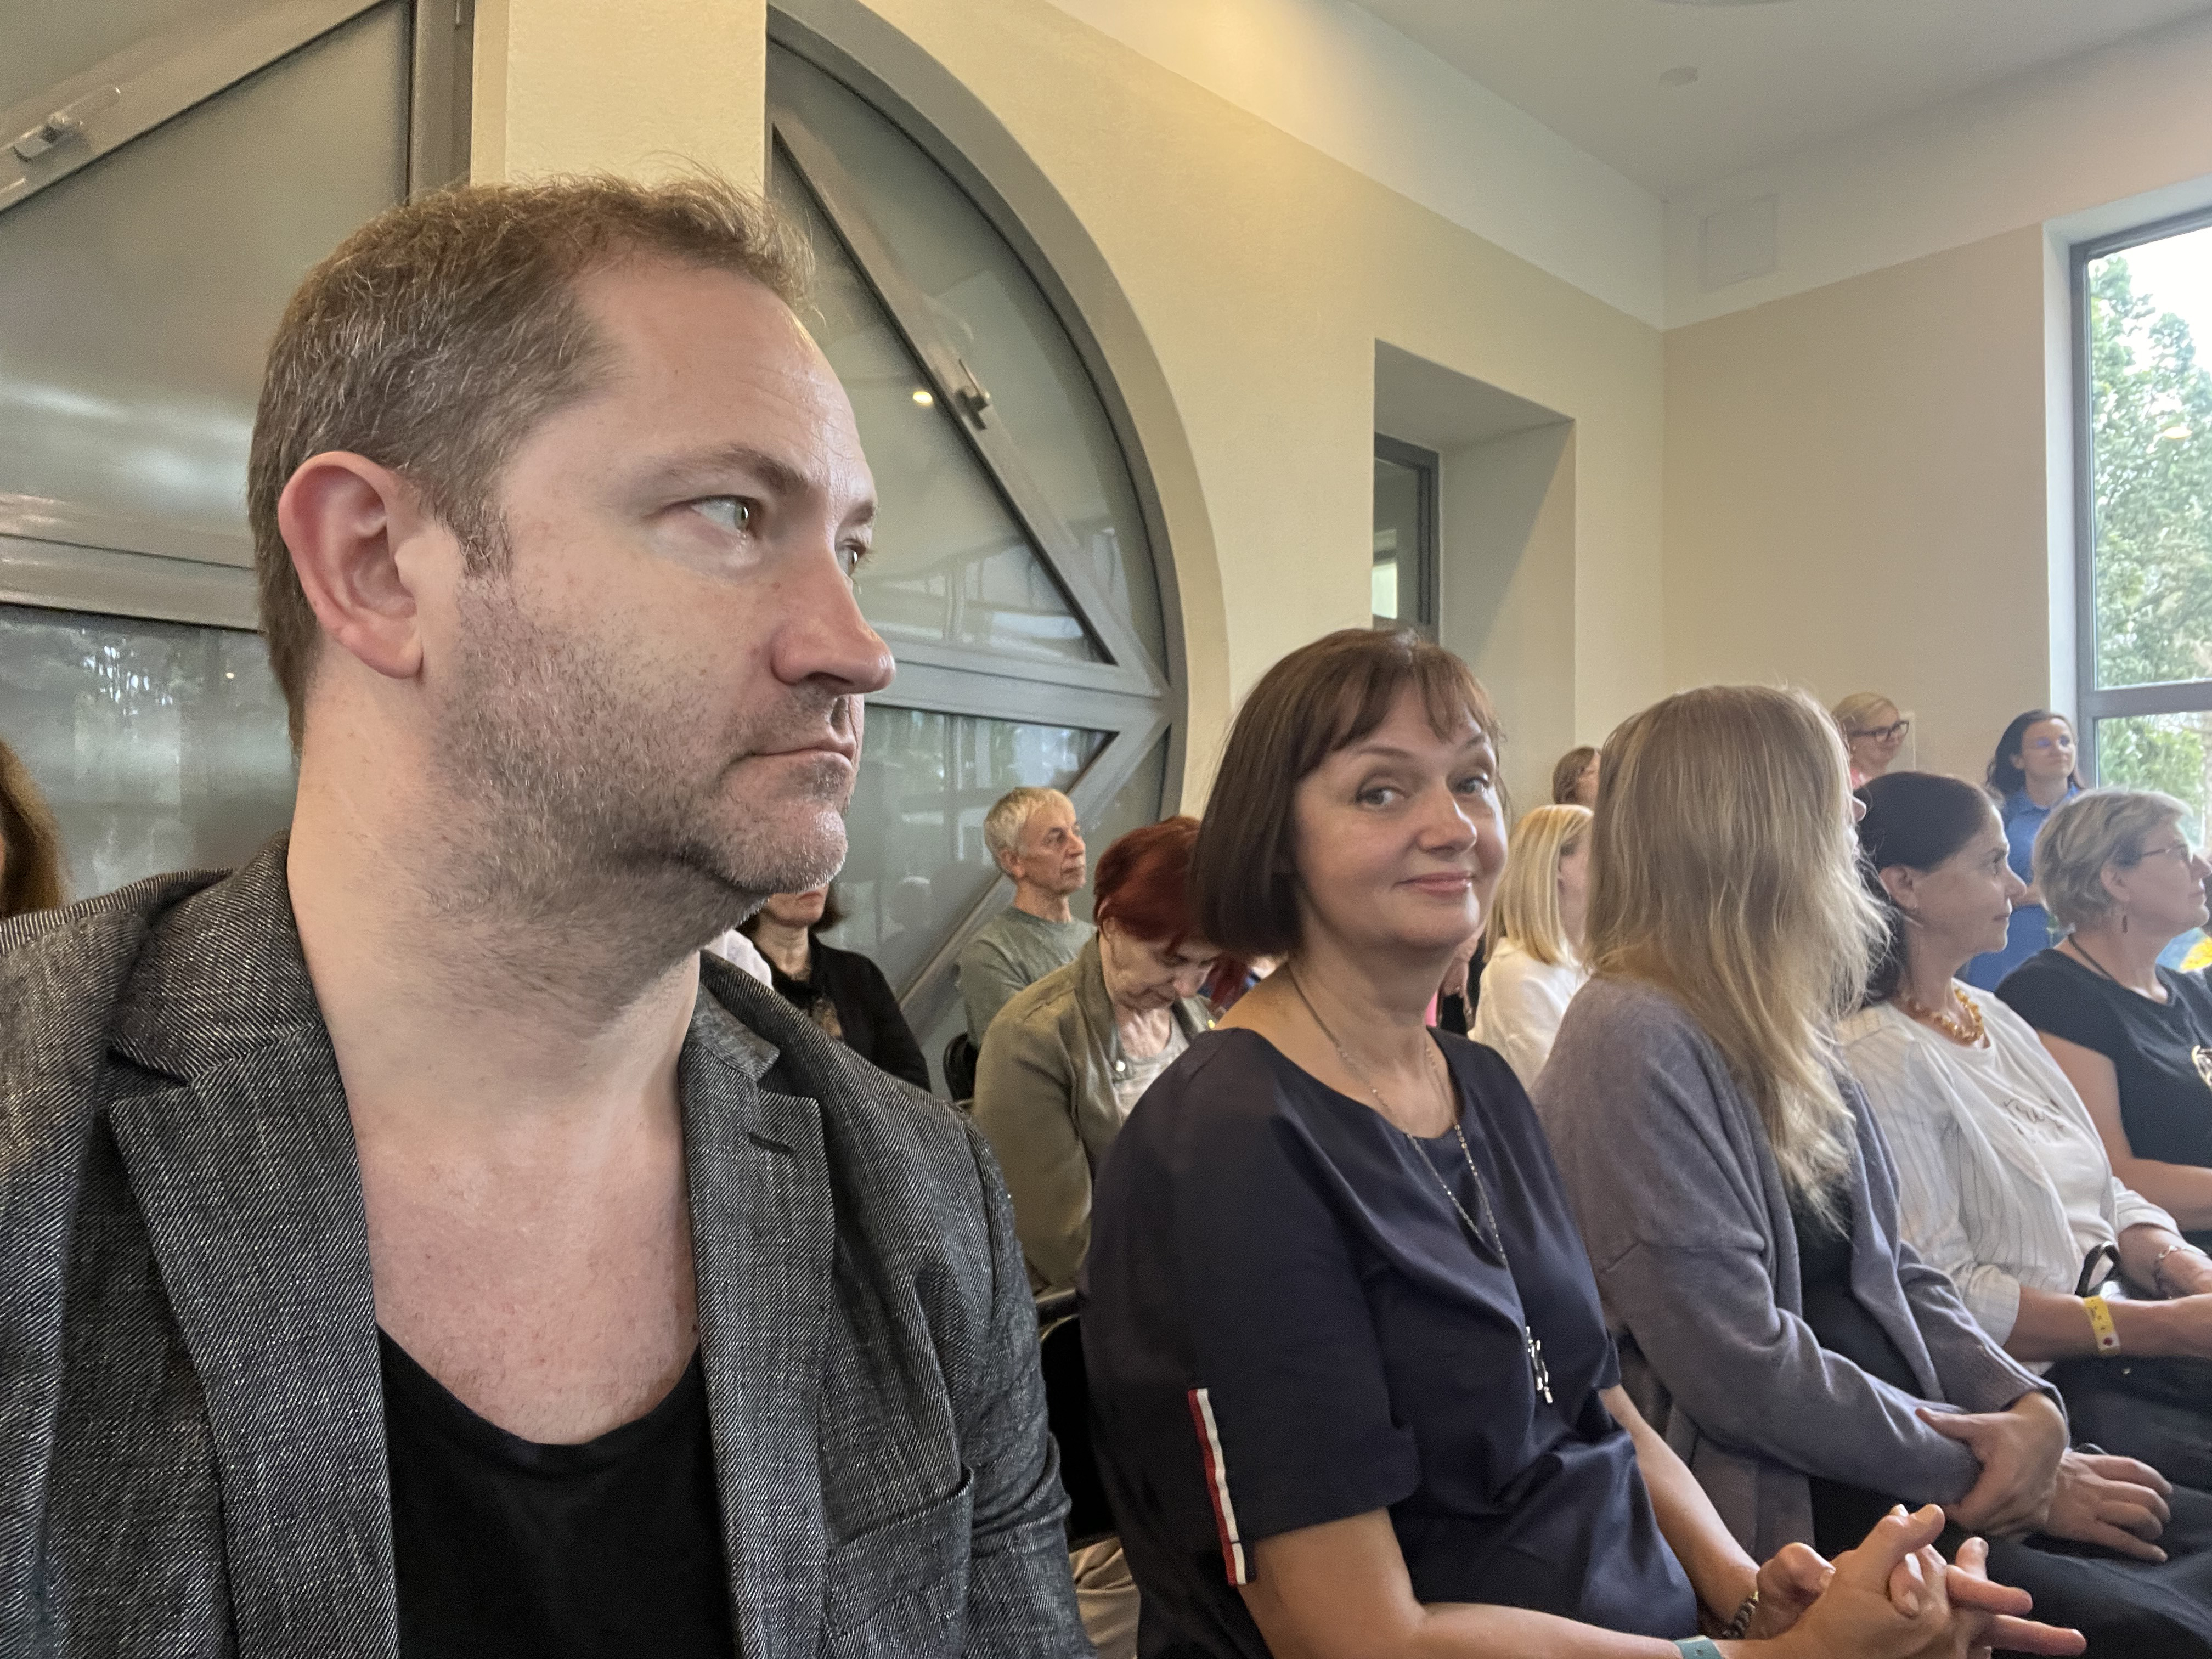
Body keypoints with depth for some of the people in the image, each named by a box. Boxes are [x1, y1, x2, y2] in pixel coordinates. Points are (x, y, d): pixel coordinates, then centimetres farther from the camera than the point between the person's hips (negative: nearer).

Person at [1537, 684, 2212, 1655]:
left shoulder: (1772, 1032, 8)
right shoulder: (1635, 1041, -21)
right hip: (1773, 1506, -9)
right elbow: (1744, 1373, -22)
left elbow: (1891, 1270, 11)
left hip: (1884, 1461, 9)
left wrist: (2029, 1405, -5)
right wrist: (1977, 1468, -11)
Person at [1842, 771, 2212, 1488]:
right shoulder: (1877, 1058, -15)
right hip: (2033, 1380, -8)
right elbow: (1942, 1295, -18)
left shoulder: (1997, 1019, 13)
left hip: (2124, 1336, 8)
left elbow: (2103, 1197, 15)